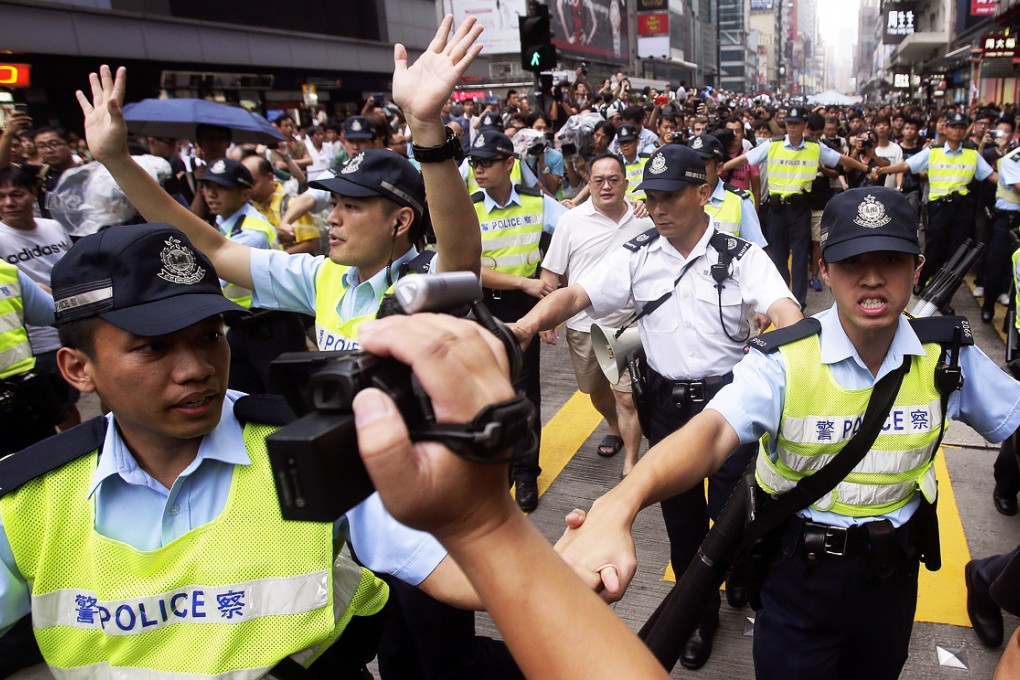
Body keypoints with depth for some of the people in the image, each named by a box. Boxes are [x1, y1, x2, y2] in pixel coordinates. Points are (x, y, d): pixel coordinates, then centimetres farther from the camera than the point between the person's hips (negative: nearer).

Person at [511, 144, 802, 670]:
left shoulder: (740, 256, -9)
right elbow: (574, 295, -11)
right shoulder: (635, 256, -2)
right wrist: (526, 324, -31)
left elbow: (784, 310, -22)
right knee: (680, 515, 16)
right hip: (666, 403, 3)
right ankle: (699, 613, 39)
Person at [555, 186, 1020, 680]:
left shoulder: (947, 357, -10)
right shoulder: (785, 360, -24)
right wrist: (618, 505, -59)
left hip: (893, 569, 4)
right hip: (800, 569, -4)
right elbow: (716, 430, -41)